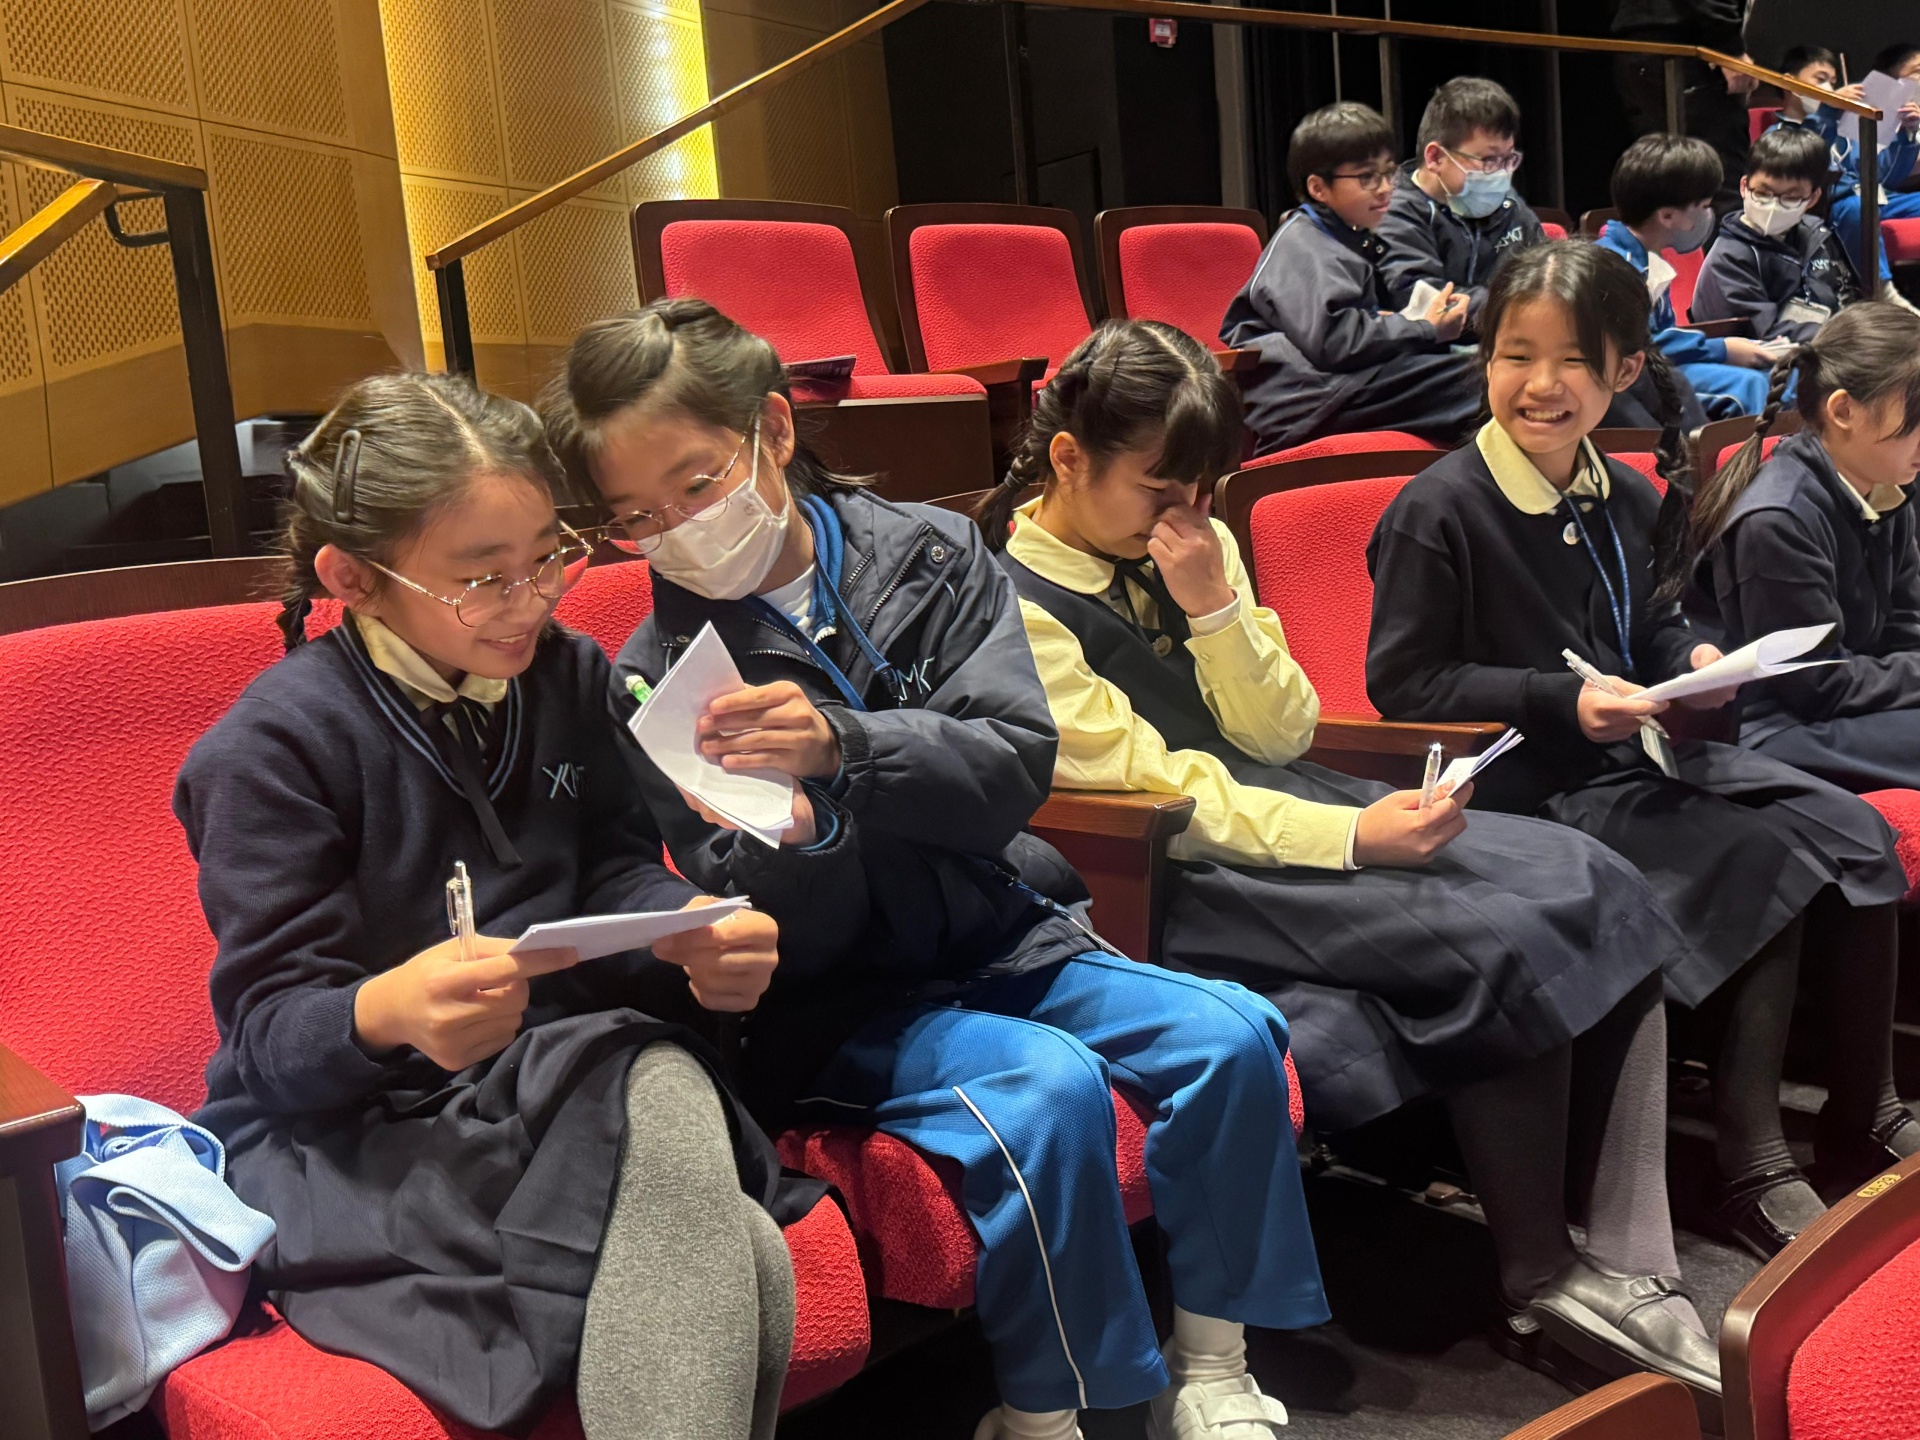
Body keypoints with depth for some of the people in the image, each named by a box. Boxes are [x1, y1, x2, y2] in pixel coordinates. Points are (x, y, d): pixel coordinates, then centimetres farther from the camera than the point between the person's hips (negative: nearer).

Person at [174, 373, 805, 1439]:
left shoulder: (570, 676, 6)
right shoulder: (276, 742, -11)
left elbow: (613, 874, 7)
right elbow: (272, 1027, -13)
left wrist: (699, 933, -17)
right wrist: (390, 1012, -36)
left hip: (563, 1069, 6)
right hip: (346, 1124, -6)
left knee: (665, 1082, -32)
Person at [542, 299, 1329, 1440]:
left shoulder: (929, 555, -1)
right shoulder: (656, 681, -5)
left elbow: (1017, 762, -12)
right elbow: (789, 939, -6)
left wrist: (841, 747, -29)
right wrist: (789, 836, -30)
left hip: (1005, 936, 3)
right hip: (838, 1002, -3)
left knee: (1229, 1037, -16)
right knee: (1048, 1089, -29)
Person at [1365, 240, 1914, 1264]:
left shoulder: (1626, 499, 11)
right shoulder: (1436, 511, -13)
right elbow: (1402, 684, -15)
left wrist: (1691, 658, 1)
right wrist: (1562, 701, -20)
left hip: (1641, 752, 8)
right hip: (1526, 785, -8)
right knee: (1762, 862, -21)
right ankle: (1752, 1168, -10)